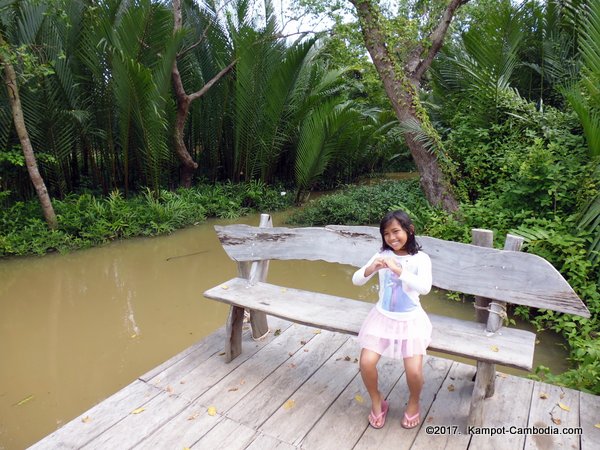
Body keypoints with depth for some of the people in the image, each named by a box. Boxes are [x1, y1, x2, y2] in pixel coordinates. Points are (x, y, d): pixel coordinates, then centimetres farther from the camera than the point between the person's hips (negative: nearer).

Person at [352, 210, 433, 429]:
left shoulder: (420, 258, -10)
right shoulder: (382, 255, -5)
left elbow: (425, 288, -26)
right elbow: (356, 280, -9)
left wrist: (399, 271, -37)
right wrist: (371, 268, -29)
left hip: (410, 320, -2)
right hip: (383, 316, 2)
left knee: (414, 371, -13)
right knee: (366, 363, -10)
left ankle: (413, 403, 22)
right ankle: (377, 402, 19)